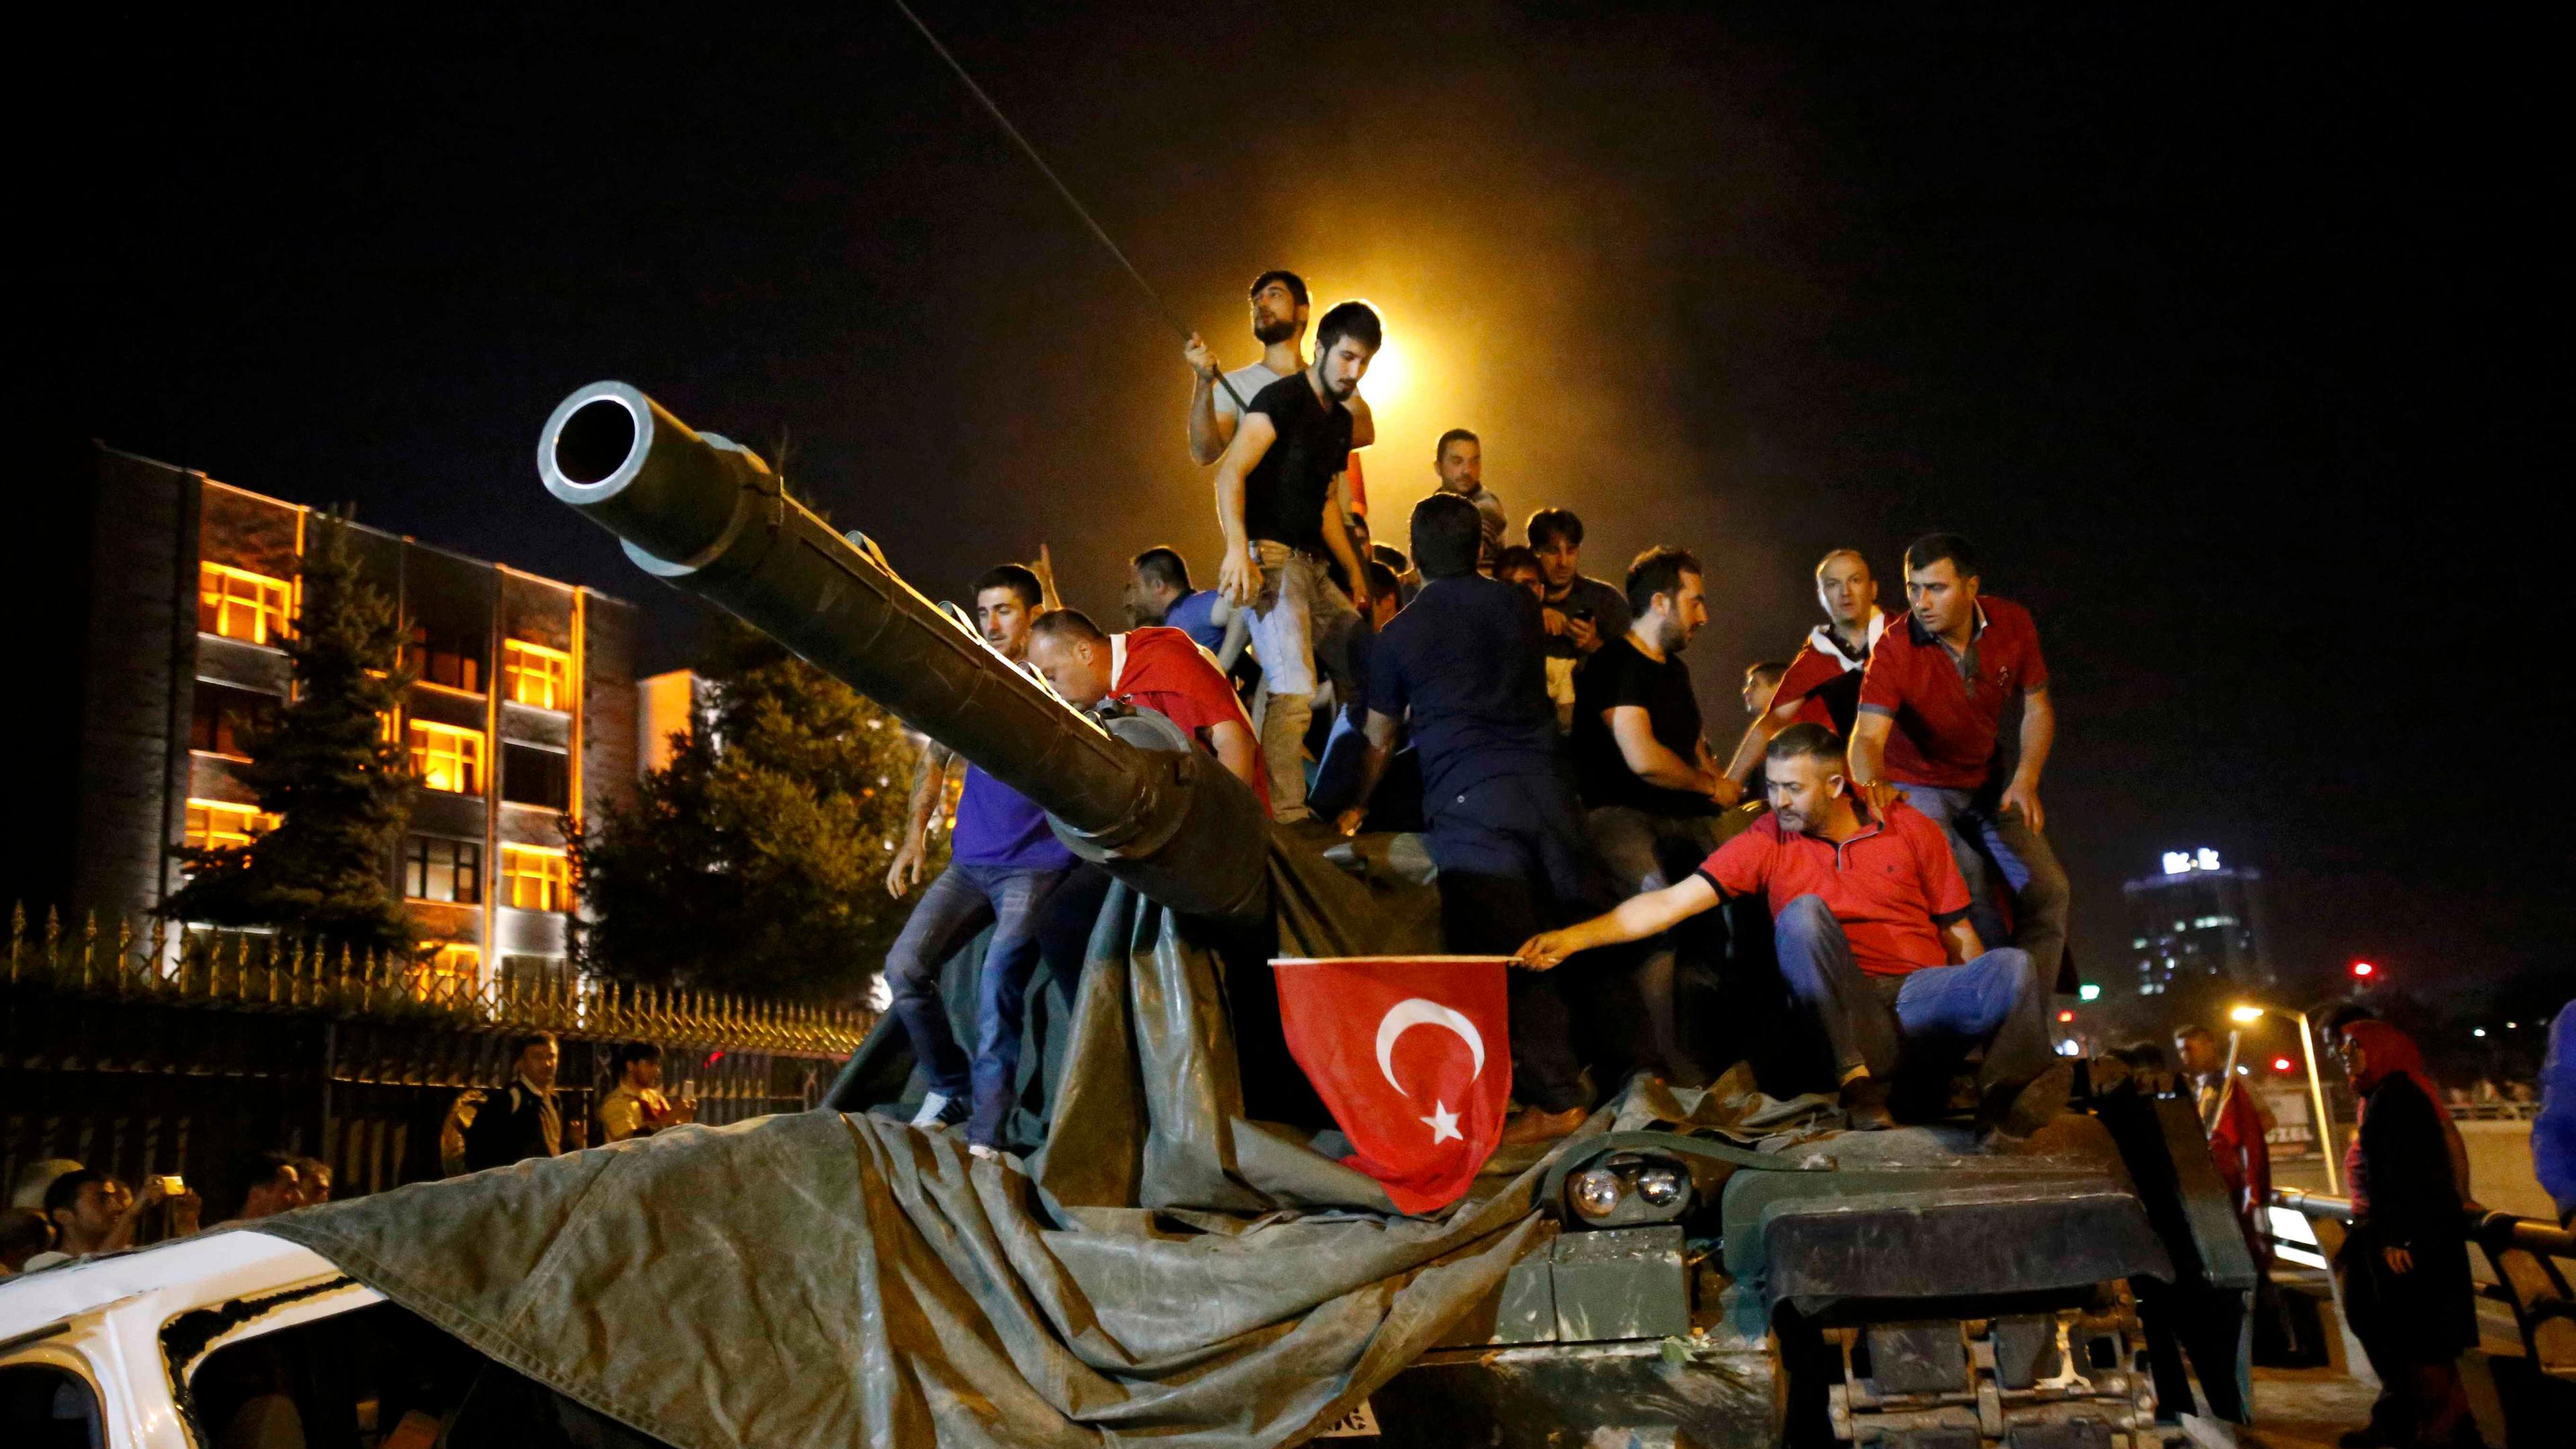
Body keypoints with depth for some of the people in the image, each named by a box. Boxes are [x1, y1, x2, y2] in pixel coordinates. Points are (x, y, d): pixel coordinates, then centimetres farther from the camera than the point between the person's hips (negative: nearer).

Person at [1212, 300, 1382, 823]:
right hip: (1271, 558, -9)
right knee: (1294, 691, -18)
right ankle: (1287, 819, -15)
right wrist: (1237, 548, -31)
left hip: (1311, 566, 9)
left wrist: (1355, 572, 20)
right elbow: (1231, 472, -18)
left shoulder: (1340, 421, 20)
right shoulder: (1281, 399, -7)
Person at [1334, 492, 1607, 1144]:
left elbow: (1380, 742, 17)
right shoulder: (1520, 607, 15)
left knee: (1506, 957, -2)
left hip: (1469, 803, -4)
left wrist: (1356, 809, 32)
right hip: (1547, 789, 4)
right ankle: (1572, 1075, 12)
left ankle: (1554, 1099, -3)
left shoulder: (1400, 635, 7)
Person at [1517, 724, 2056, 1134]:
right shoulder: (1767, 842, 3)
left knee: (2014, 965, -26)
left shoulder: (1911, 830, 5)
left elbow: (1958, 934, 9)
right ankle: (1861, 1077, -29)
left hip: (1920, 994, 0)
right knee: (1802, 913, -27)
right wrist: (1571, 939, -15)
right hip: (1840, 1008, 0)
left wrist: (1991, 1006, -6)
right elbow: (1673, 902, -5)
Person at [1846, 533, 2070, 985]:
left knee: (2046, 890, 0)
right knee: (1974, 911, -21)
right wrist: (1871, 783, -60)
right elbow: (1867, 736, -38)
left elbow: (2036, 707, -1)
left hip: (1986, 781, 5)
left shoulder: (2012, 623, -13)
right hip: (1918, 786, -5)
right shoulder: (1893, 649, -26)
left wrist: (2026, 779, -16)